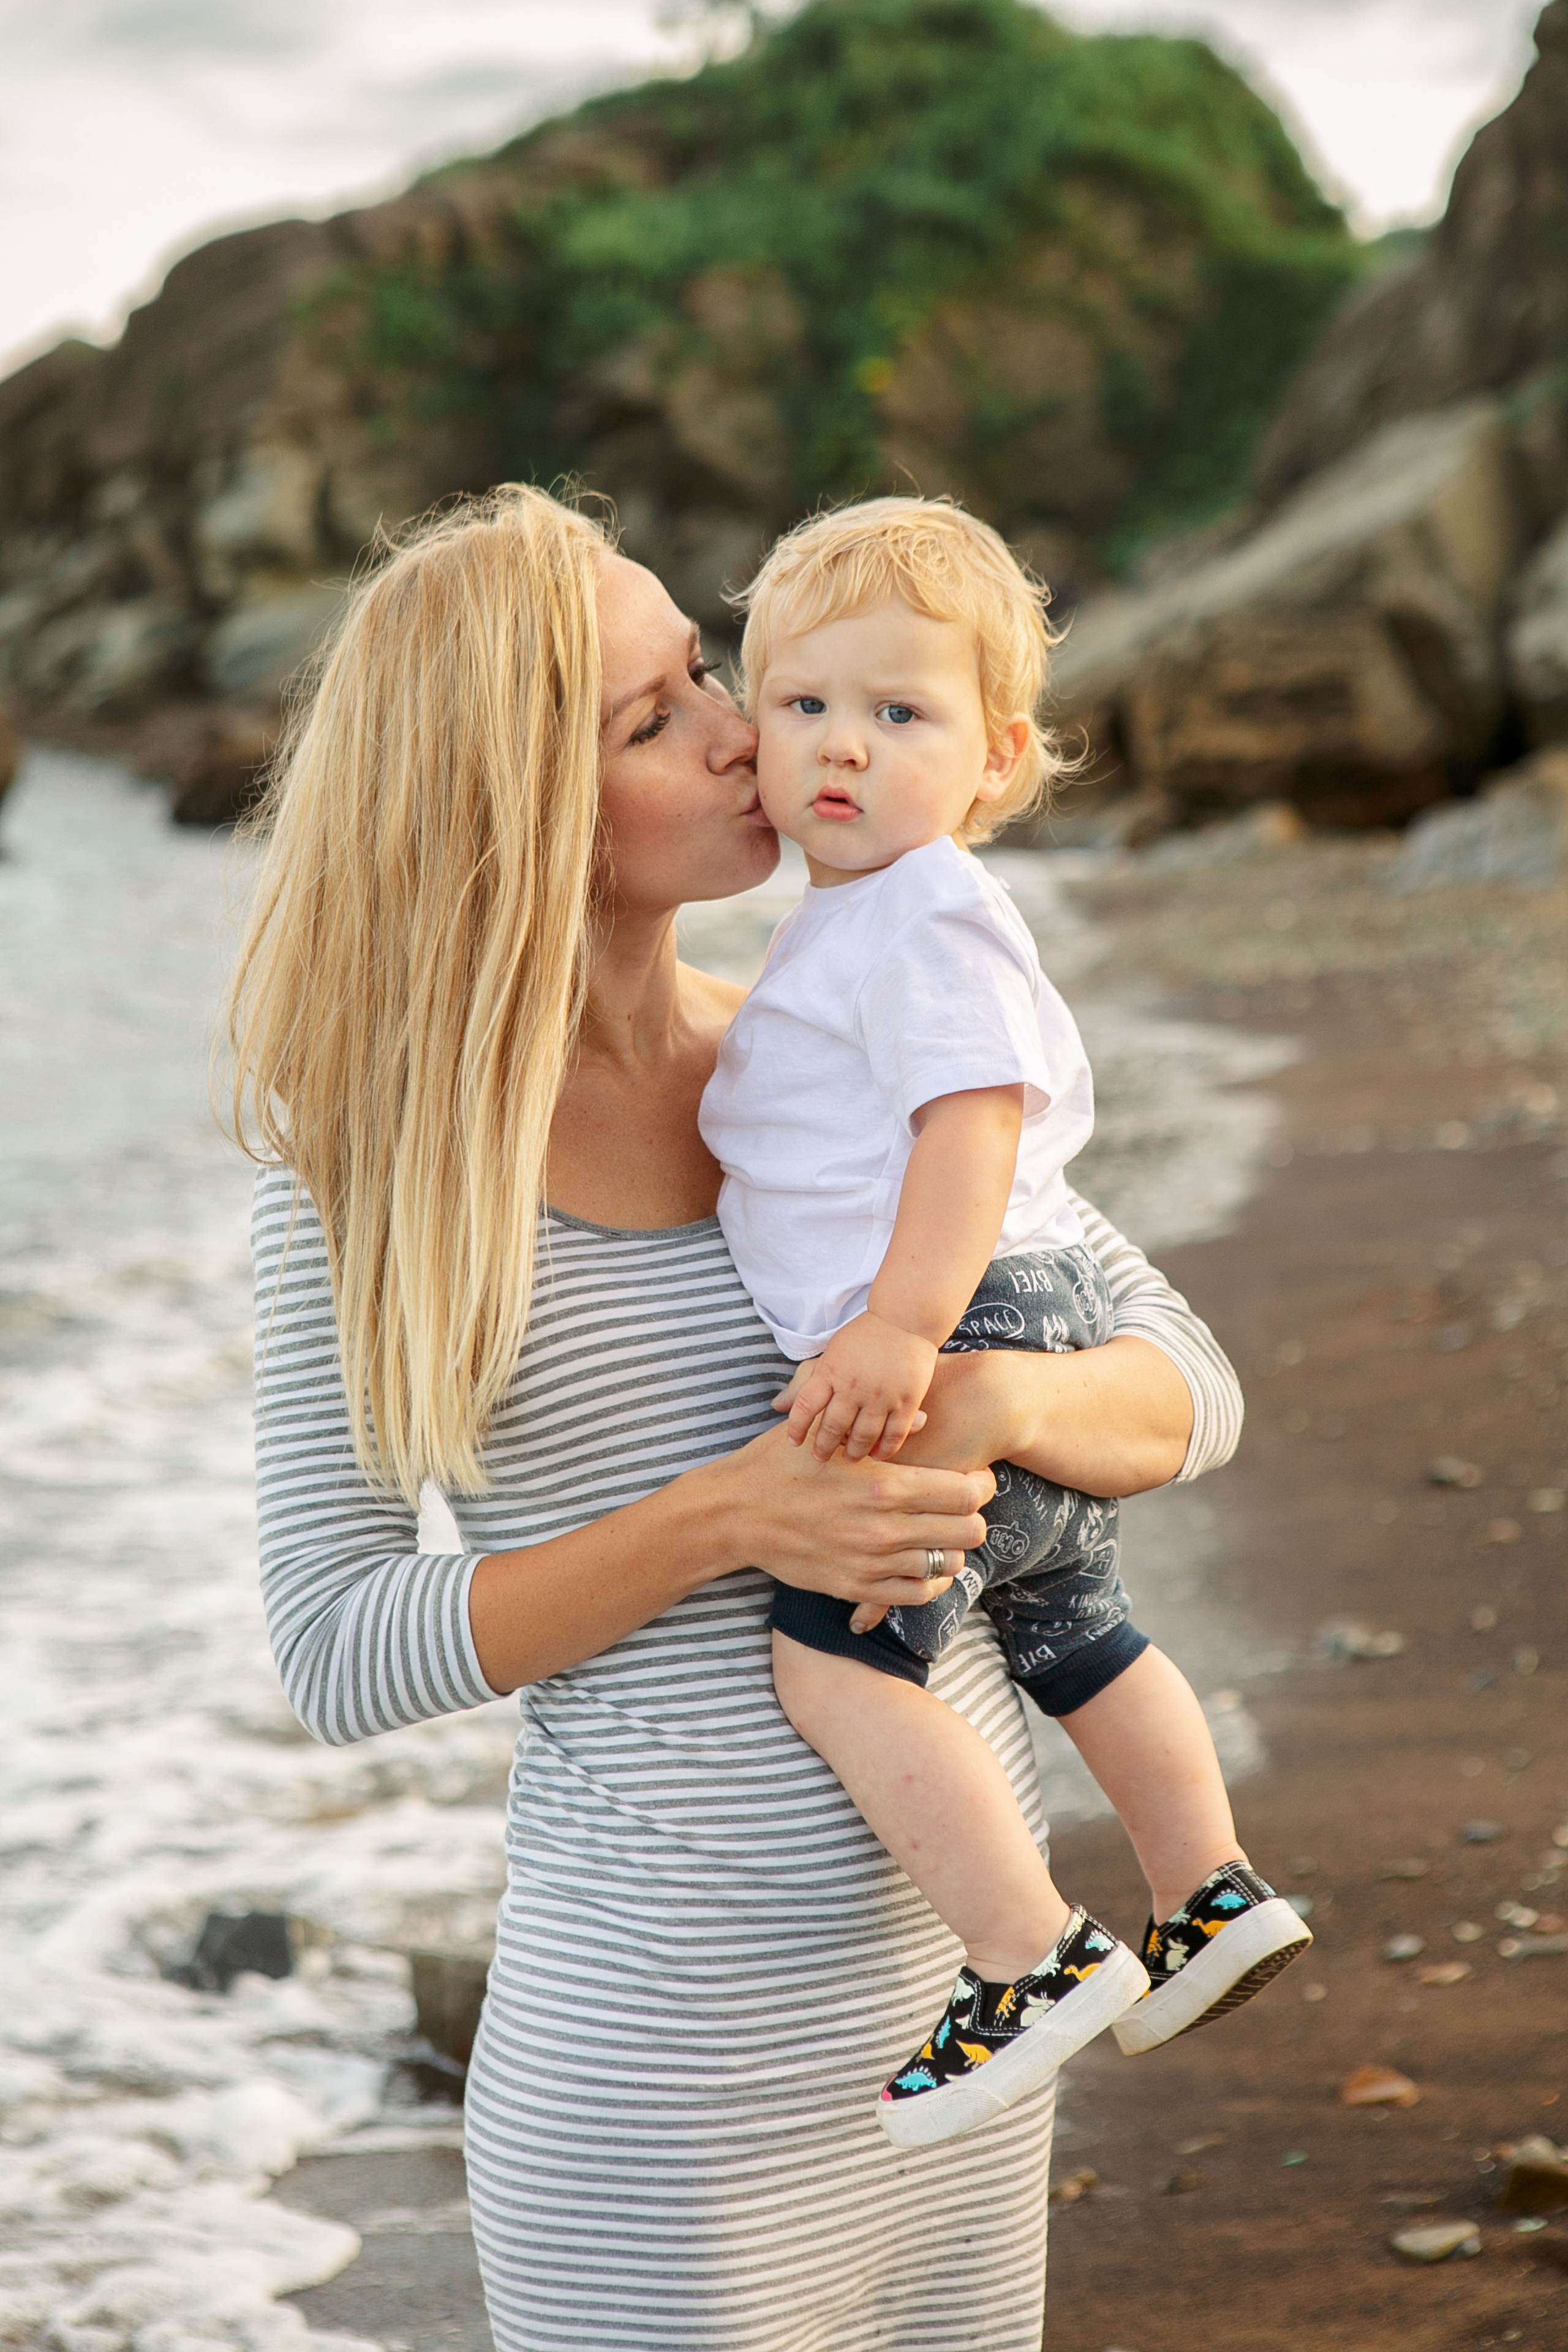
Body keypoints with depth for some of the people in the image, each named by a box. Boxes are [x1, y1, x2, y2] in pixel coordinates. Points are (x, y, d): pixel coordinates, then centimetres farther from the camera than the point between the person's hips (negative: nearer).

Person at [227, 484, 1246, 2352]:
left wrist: (1000, 1401, -19)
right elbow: (337, 1657, -12)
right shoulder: (365, 1158, -9)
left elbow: (1188, 1392, 3)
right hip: (664, 2036, -4)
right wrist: (727, 1519, -23)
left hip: (946, 1966, 5)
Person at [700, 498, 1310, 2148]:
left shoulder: (931, 917, -14)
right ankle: (1209, 1901, 40)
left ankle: (1035, 1958, -18)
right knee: (1071, 1633, 25)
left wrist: (903, 1326, -33)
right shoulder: (851, 921, 18)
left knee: (834, 1657, -19)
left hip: (972, 1337, -11)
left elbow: (977, 1120, -25)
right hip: (1030, 1339, 11)